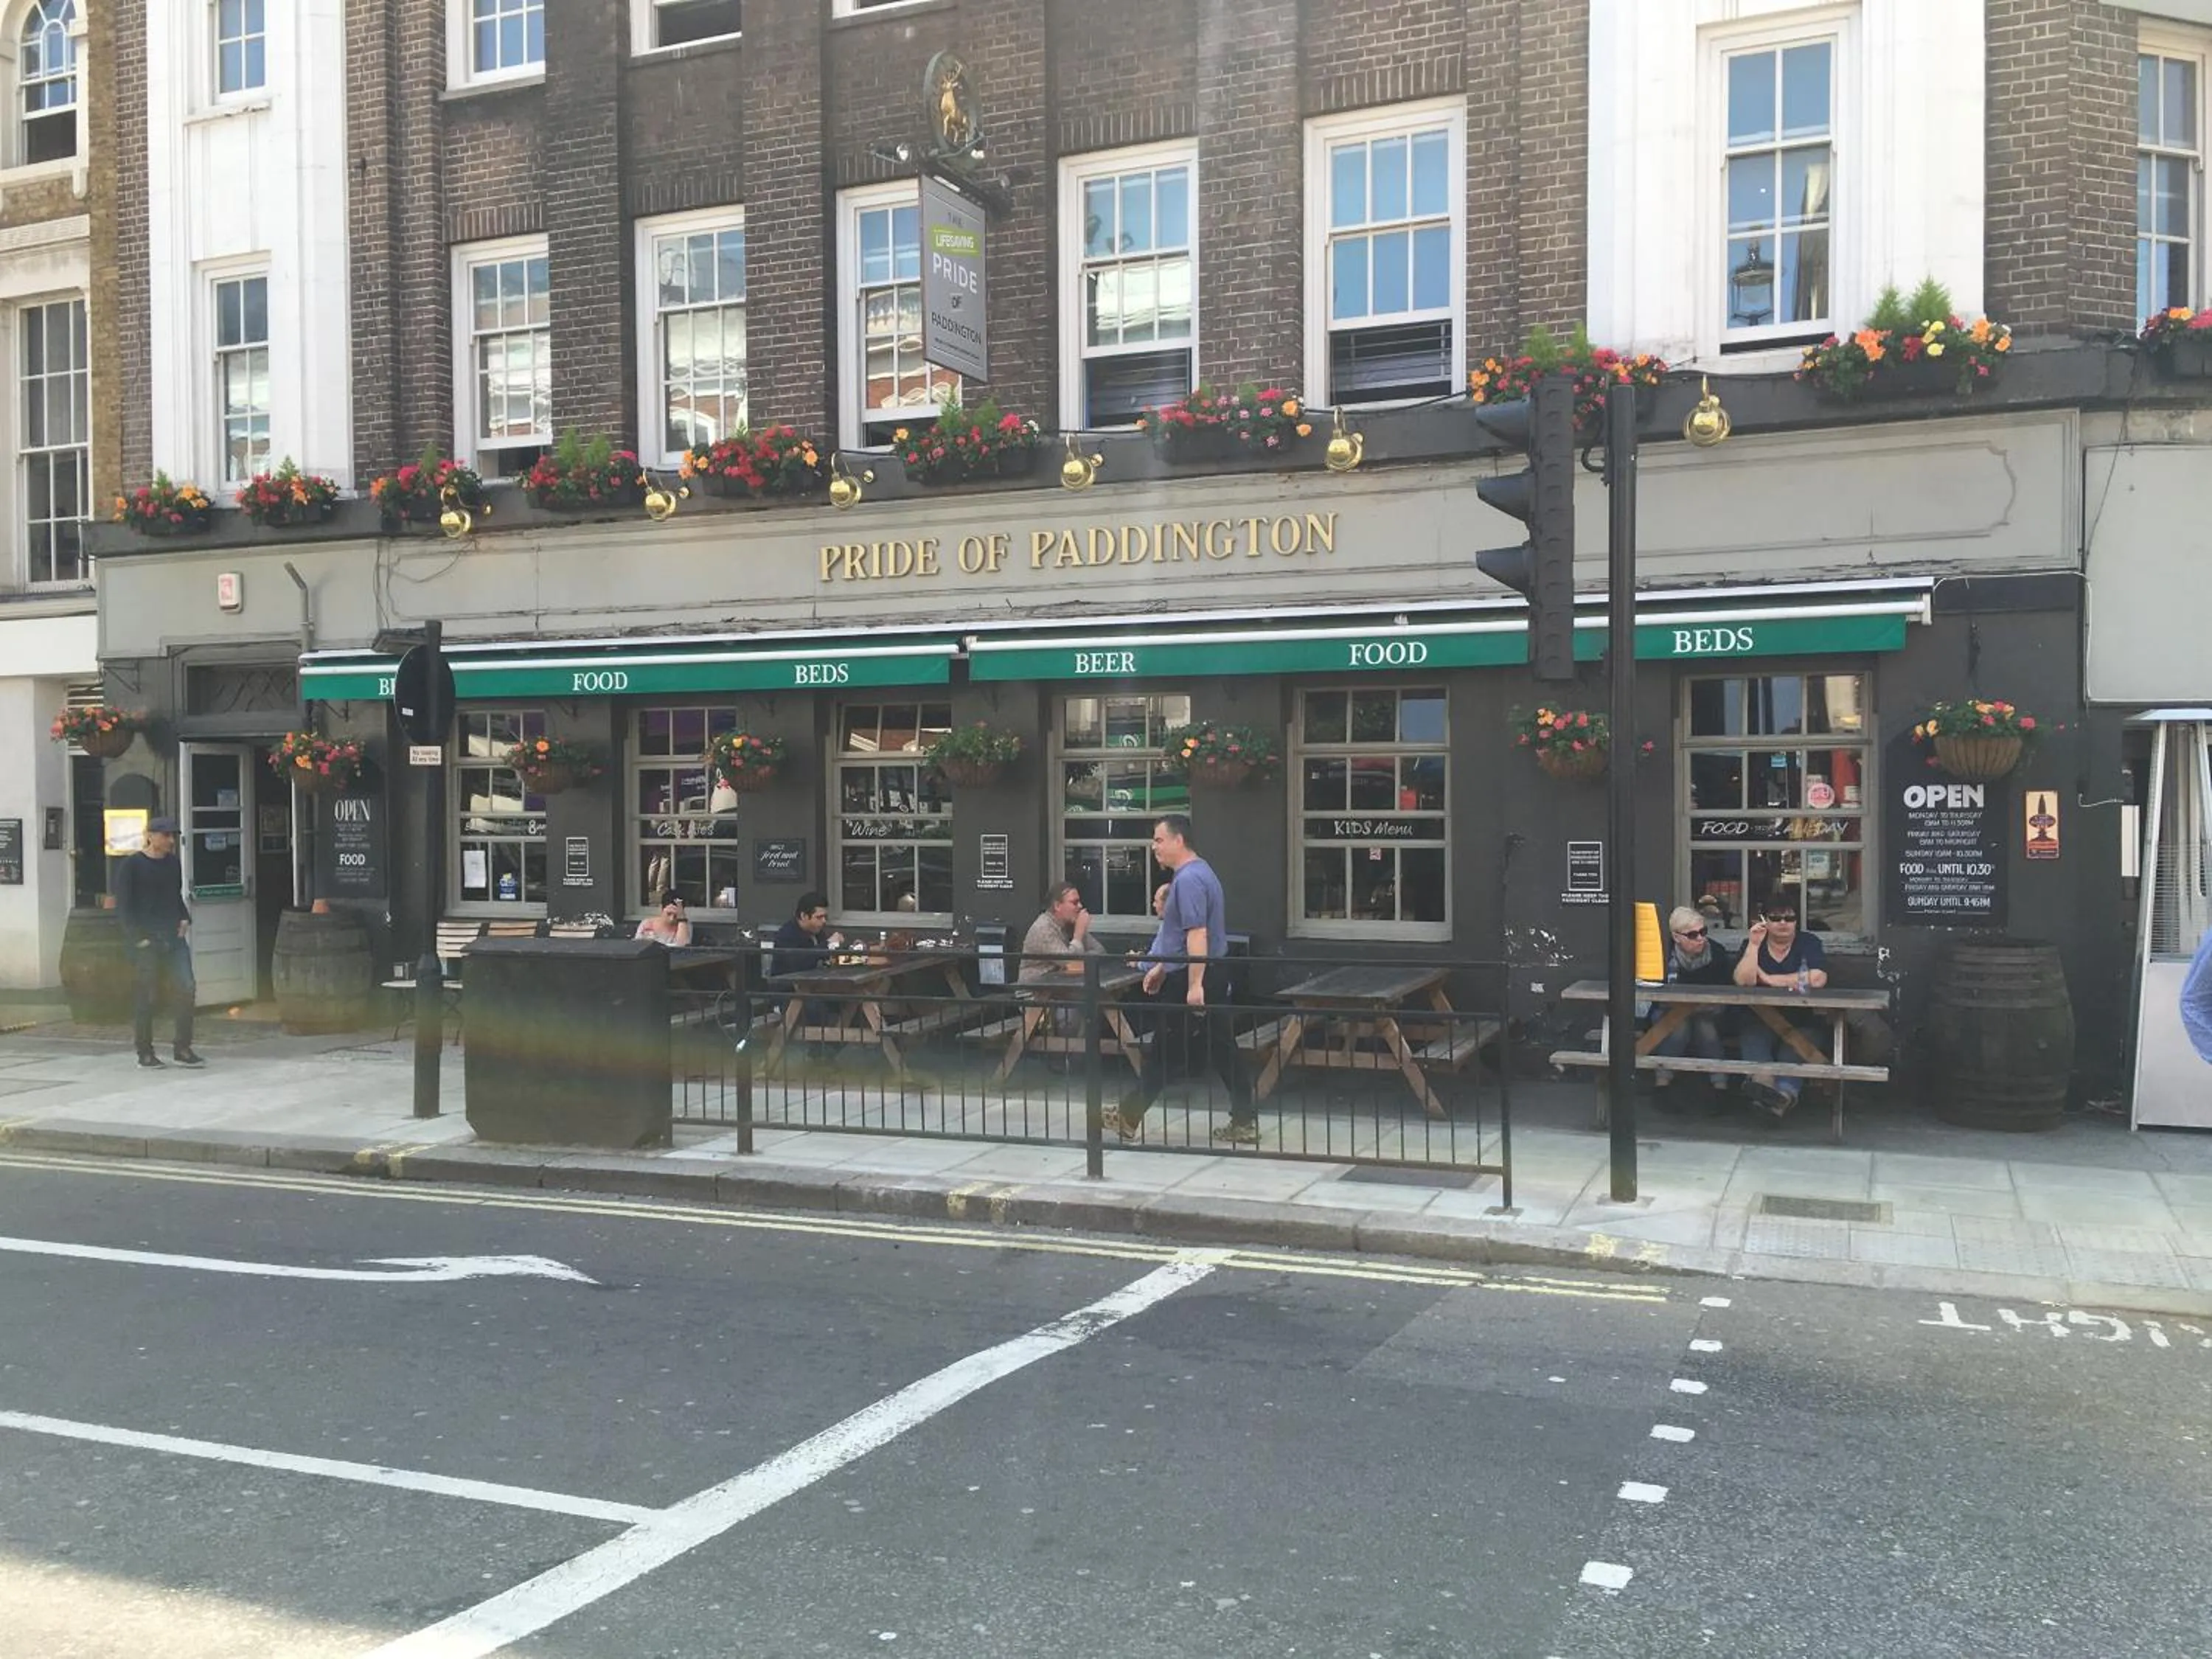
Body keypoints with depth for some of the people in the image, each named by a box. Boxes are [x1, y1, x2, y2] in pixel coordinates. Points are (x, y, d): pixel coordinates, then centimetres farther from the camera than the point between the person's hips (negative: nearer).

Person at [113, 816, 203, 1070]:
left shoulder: (173, 864, 12)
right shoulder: (131, 866, -4)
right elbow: (123, 907, -6)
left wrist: (185, 919, 7)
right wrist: (138, 938, -13)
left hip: (173, 937, 5)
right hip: (144, 940, -5)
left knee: (186, 989, -4)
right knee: (145, 997, 1)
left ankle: (182, 1049, 4)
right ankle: (145, 1053, 11)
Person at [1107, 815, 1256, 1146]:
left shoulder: (1189, 879, -18)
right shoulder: (1195, 874, 16)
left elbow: (1196, 935, -25)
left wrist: (1195, 985, -28)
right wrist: (1161, 967, 27)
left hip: (1189, 979, -10)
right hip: (1193, 976, 10)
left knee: (1162, 1051, 1)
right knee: (1220, 1050, 7)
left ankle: (1129, 1118, 12)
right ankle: (1244, 1122, 7)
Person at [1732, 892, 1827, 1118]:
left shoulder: (1810, 943, 4)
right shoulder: (1751, 944, 10)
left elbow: (1818, 979, -14)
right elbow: (1743, 981, -5)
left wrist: (1769, 979, -7)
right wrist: (1754, 945, -13)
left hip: (1801, 1018, -1)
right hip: (1761, 1019, 1)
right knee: (1753, 1032, -32)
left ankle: (1786, 1092, -50)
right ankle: (1763, 1078, -56)